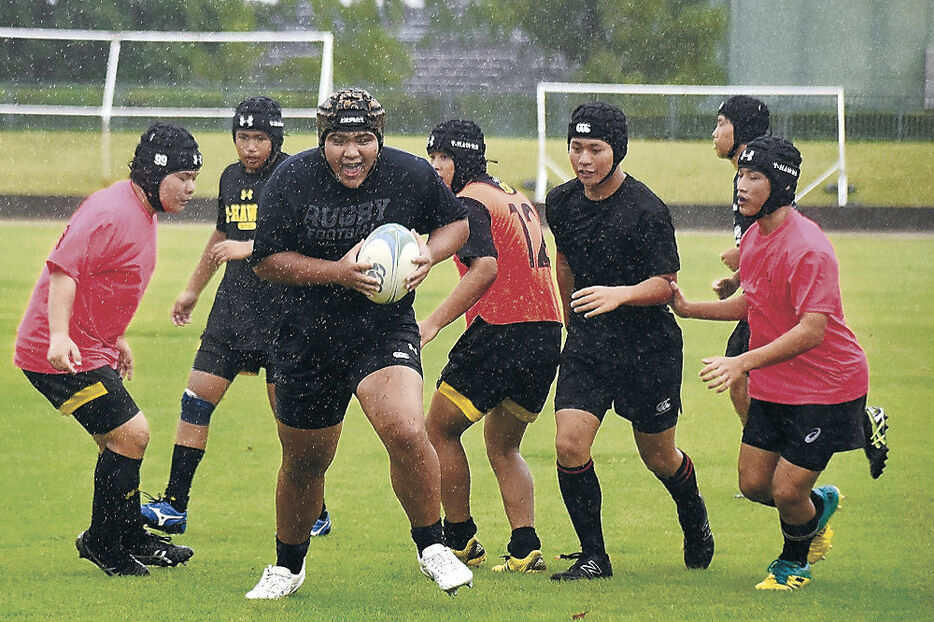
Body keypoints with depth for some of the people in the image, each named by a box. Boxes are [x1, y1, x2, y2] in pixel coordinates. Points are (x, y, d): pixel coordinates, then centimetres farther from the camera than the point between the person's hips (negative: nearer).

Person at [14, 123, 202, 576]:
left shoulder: (143, 212, 13)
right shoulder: (111, 213, -21)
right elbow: (64, 268, -29)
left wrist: (116, 338, 31)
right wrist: (59, 337, -40)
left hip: (90, 348, 11)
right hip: (60, 352, -11)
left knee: (121, 442, 18)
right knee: (131, 433, -12)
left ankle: (131, 540, 32)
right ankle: (104, 544, 1)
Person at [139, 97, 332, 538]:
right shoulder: (232, 177, 12)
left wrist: (250, 248, -28)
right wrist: (193, 289, 35)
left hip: (281, 311, -6)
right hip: (233, 306, 6)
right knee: (196, 401, 1)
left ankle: (315, 515, 9)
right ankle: (174, 506, 5)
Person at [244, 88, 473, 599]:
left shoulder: (412, 175, -9)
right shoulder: (290, 181, -11)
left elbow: (456, 222, 9)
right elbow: (266, 261, -9)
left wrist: (429, 255, -13)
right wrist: (338, 271, -22)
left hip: (385, 330, -1)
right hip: (309, 338, 1)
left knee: (407, 433, -27)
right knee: (304, 463, 13)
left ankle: (432, 547, -5)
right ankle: (288, 567, 39)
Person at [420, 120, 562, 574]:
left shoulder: (470, 201, -6)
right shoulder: (516, 199, 22)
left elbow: (486, 268, -21)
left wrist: (433, 323, -23)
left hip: (501, 329, -9)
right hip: (546, 333, 9)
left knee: (439, 428, 7)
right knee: (503, 447, 18)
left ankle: (460, 540, 9)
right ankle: (524, 549, 3)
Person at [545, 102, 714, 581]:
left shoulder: (646, 210, -18)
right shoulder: (561, 202, 0)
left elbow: (665, 285, -16)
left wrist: (619, 295, -34)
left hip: (648, 344, -4)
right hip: (587, 344, 4)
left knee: (659, 457, 11)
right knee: (569, 447, -13)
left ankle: (694, 518, 44)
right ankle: (593, 557, 0)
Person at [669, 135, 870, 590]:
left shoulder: (808, 249, -25)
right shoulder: (754, 237, 4)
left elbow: (811, 331, -32)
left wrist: (744, 362, -38)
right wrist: (689, 309, 14)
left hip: (826, 386, -8)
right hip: (773, 385, 8)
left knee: (786, 492, -7)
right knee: (753, 483, 8)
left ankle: (793, 561, 24)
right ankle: (820, 504, 38)